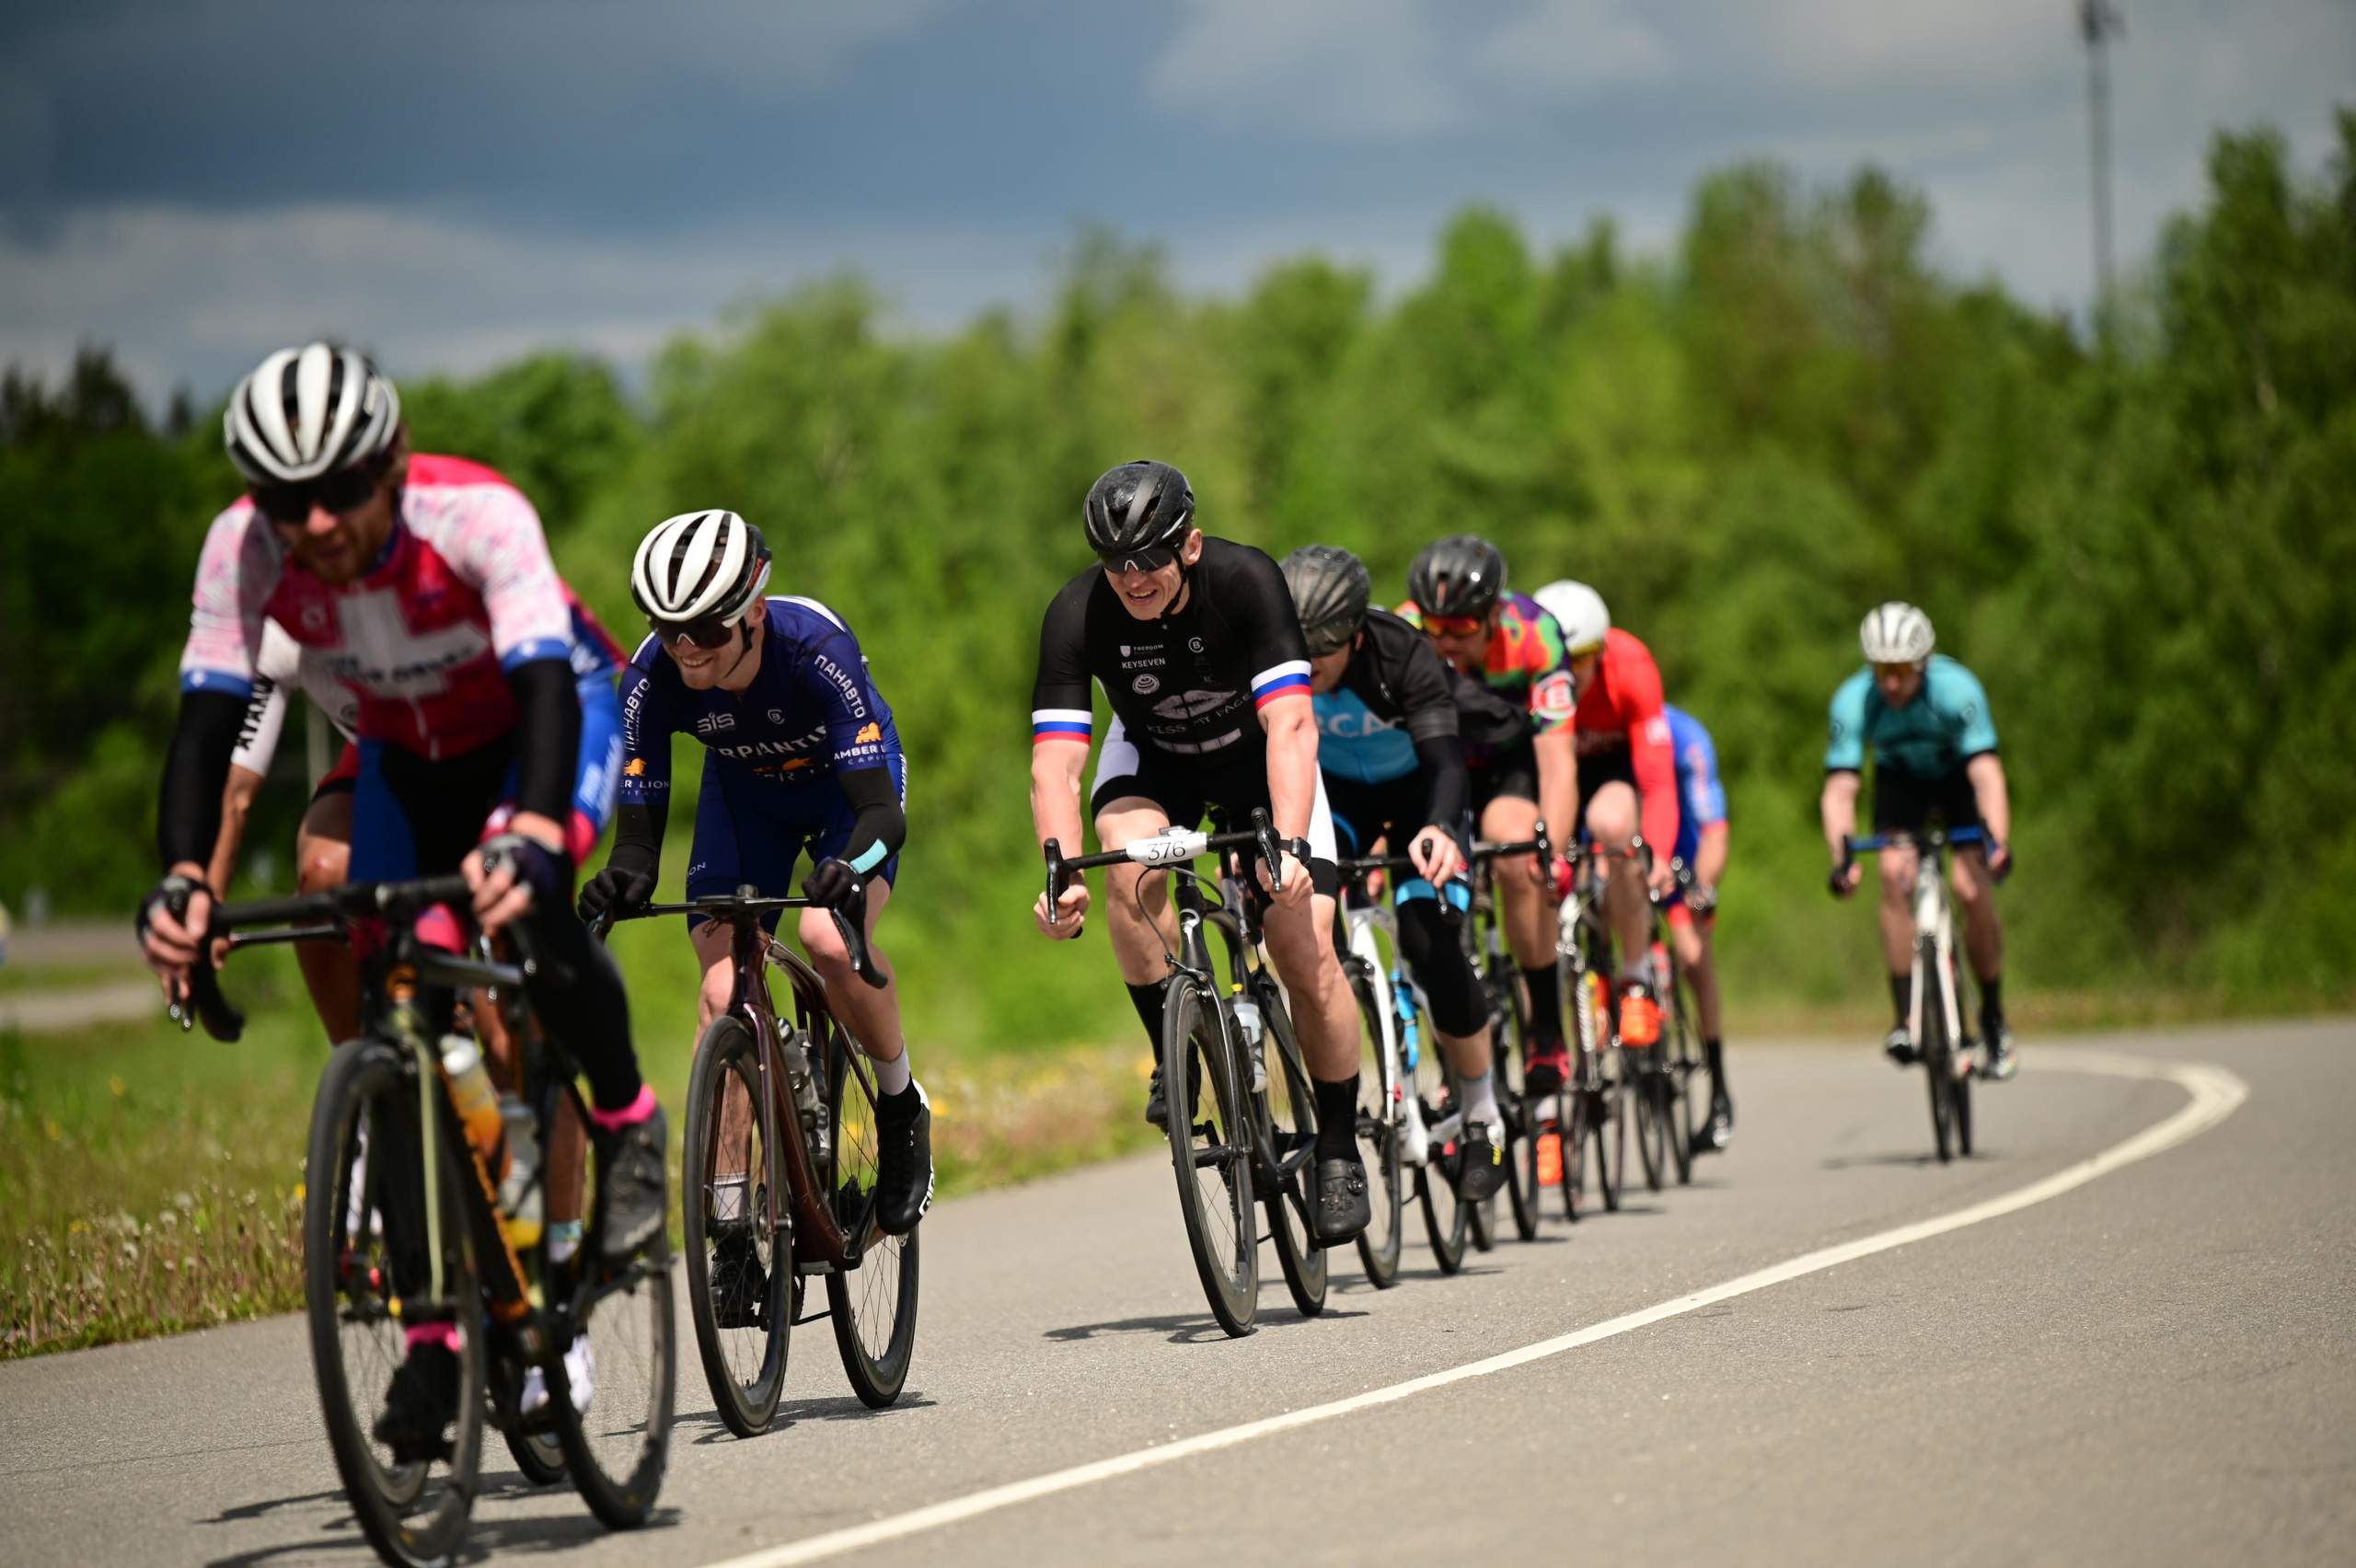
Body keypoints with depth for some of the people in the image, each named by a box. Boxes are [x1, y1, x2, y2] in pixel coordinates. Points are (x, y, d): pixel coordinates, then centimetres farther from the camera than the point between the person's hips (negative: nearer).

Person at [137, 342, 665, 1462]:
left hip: (540, 722, -3)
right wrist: (180, 880, -46)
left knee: (523, 910, -34)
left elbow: (547, 687, -46)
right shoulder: (243, 550, -27)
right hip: (407, 755, 4)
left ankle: (628, 1119, -6)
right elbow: (207, 718, -29)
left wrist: (527, 837, -64)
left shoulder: (477, 516, -36)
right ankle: (432, 1336, -3)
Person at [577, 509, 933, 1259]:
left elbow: (883, 810, -41)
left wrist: (850, 868, -62)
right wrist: (621, 880, -47)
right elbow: (640, 821, -24)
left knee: (830, 939, -31)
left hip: (846, 780, -3)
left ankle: (902, 1106, -2)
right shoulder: (652, 677, -30)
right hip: (745, 788, 3)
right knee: (722, 991, -15)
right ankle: (734, 1226, -9)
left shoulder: (815, 648, -38)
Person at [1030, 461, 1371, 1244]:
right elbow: (1054, 762, -33)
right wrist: (1062, 874, -49)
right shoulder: (1078, 614, -28)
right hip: (1153, 753, 1)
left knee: (1307, 952, -14)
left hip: (1258, 756, -1)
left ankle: (1339, 1151, 5)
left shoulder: (1247, 582, -33)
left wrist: (1291, 845, -54)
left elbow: (1291, 725, -39)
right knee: (1133, 873, -31)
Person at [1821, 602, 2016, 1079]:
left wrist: (1997, 842, -56)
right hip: (1900, 779, 1)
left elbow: (1987, 774, -41)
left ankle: (1993, 1017, 2)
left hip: (1958, 775, -1)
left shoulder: (1956, 689, -35)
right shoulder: (1853, 700, -30)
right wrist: (1841, 856, -48)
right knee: (1895, 874, -23)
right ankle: (1906, 1017, -20)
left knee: (1973, 891, -17)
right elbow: (1839, 789, -33)